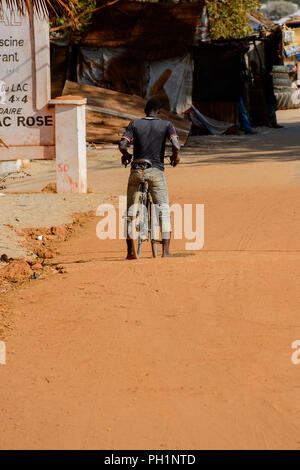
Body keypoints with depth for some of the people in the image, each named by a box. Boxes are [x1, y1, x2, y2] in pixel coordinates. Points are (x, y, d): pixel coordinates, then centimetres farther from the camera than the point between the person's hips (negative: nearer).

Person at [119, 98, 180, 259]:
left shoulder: (134, 124, 1)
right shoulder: (166, 125, -1)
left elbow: (122, 145, -9)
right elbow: (176, 145, -13)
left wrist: (126, 155, 13)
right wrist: (175, 157, 8)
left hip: (137, 169, 1)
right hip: (156, 170, -1)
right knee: (163, 209, 4)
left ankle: (130, 251, 12)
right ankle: (165, 250, -5)